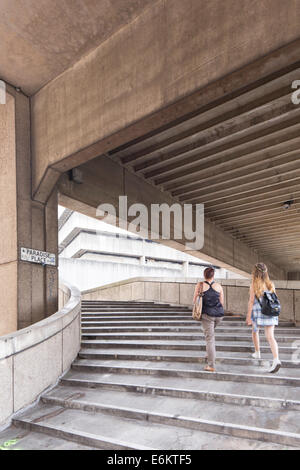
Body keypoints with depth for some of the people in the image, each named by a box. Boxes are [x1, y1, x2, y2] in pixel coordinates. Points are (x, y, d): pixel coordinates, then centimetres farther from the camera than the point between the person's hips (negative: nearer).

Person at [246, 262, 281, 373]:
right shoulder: (271, 284, 4)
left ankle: (257, 353, 34)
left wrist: (248, 317, -9)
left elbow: (251, 301, -12)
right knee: (270, 337, -2)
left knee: (255, 332, 24)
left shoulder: (254, 285, -9)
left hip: (258, 312, -3)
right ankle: (276, 360, -18)